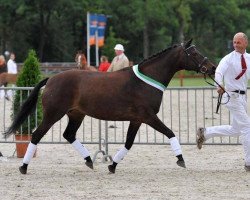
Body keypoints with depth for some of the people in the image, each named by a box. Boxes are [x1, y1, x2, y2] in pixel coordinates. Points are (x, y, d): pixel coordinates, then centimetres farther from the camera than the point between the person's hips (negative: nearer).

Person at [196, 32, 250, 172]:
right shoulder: (229, 58, -12)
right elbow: (219, 71, -28)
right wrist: (220, 86, -46)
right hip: (233, 96, -7)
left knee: (236, 129, 16)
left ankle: (205, 133, 29)